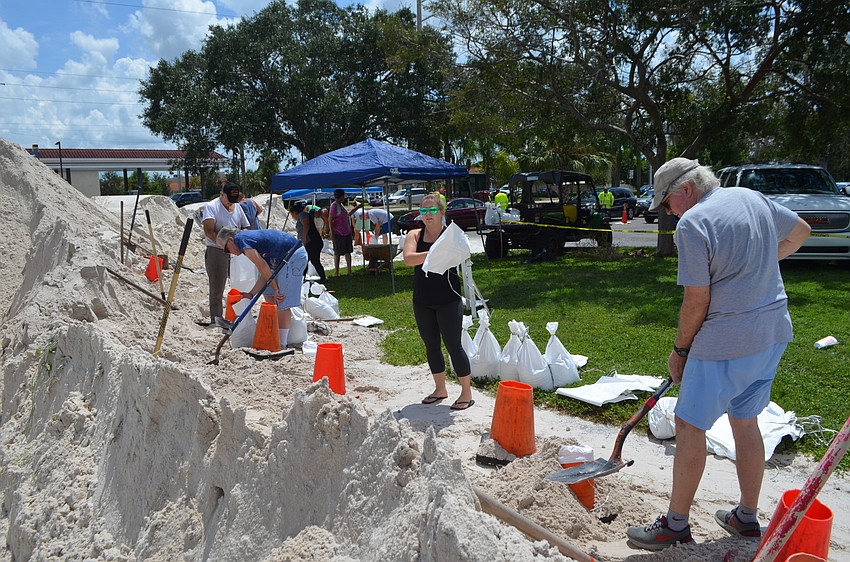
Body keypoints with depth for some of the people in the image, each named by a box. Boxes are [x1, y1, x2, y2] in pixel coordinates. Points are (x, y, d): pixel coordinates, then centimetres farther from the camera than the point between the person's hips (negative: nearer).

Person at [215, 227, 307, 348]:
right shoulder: (249, 237, 21)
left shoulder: (240, 239, -7)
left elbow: (263, 266, -14)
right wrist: (251, 294, 12)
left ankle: (281, 344, -3)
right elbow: (265, 274, 15)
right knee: (268, 293, 17)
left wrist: (276, 289, -9)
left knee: (282, 302, -8)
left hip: (293, 256, -10)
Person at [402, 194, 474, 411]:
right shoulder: (414, 235, 2)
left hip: (448, 299, -4)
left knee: (453, 345, -2)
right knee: (431, 346, 14)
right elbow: (408, 259, -16)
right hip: (422, 301, 4)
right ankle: (440, 389, 30)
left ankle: (466, 393, 11)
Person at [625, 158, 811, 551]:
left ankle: (676, 524, 12)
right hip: (774, 334, 9)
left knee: (689, 426, 2)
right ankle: (747, 518, 32)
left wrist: (680, 349, -4)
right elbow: (799, 231, 25)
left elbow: (697, 301, -16)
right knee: (745, 422, 19)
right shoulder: (752, 198, 8)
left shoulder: (692, 224, -16)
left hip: (727, 343, -9)